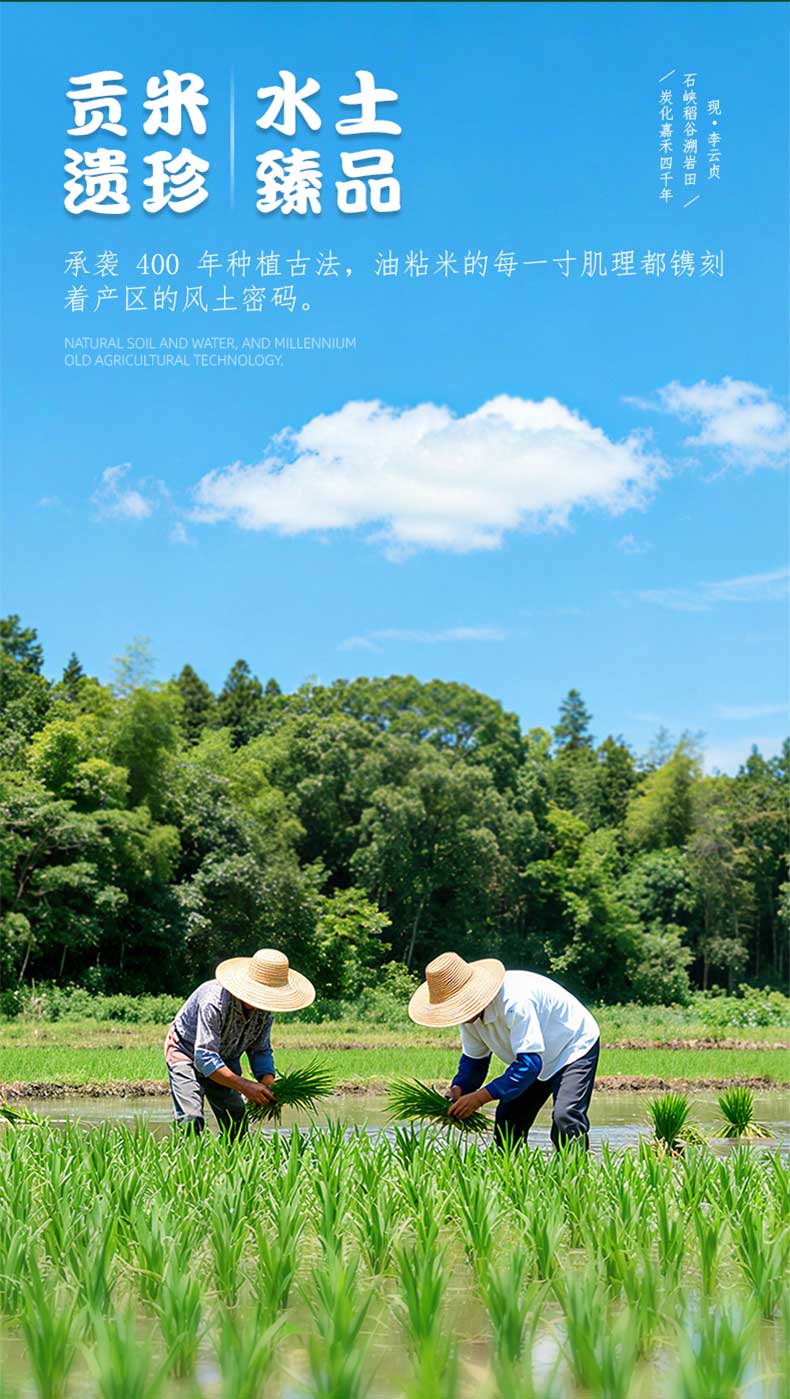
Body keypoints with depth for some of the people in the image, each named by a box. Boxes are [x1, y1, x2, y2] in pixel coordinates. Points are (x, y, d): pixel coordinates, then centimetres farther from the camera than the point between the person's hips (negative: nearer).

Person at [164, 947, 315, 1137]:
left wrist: (268, 1085, -23)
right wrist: (244, 1086, -45)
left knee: (237, 1122, 0)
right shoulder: (215, 1001, -37)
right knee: (191, 1120, -23)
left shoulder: (265, 1009, -15)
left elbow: (261, 1051, -3)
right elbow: (205, 1057, -38)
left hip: (225, 1060, 7)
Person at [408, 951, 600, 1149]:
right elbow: (473, 1059, 2)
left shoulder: (514, 1001, -38)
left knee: (565, 1118, -27)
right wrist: (458, 1089, -20)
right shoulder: (470, 1011, -11)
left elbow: (529, 1062, -39)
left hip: (574, 1048, -8)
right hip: (536, 1060, 8)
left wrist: (479, 1097, -40)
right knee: (506, 1122, 2)